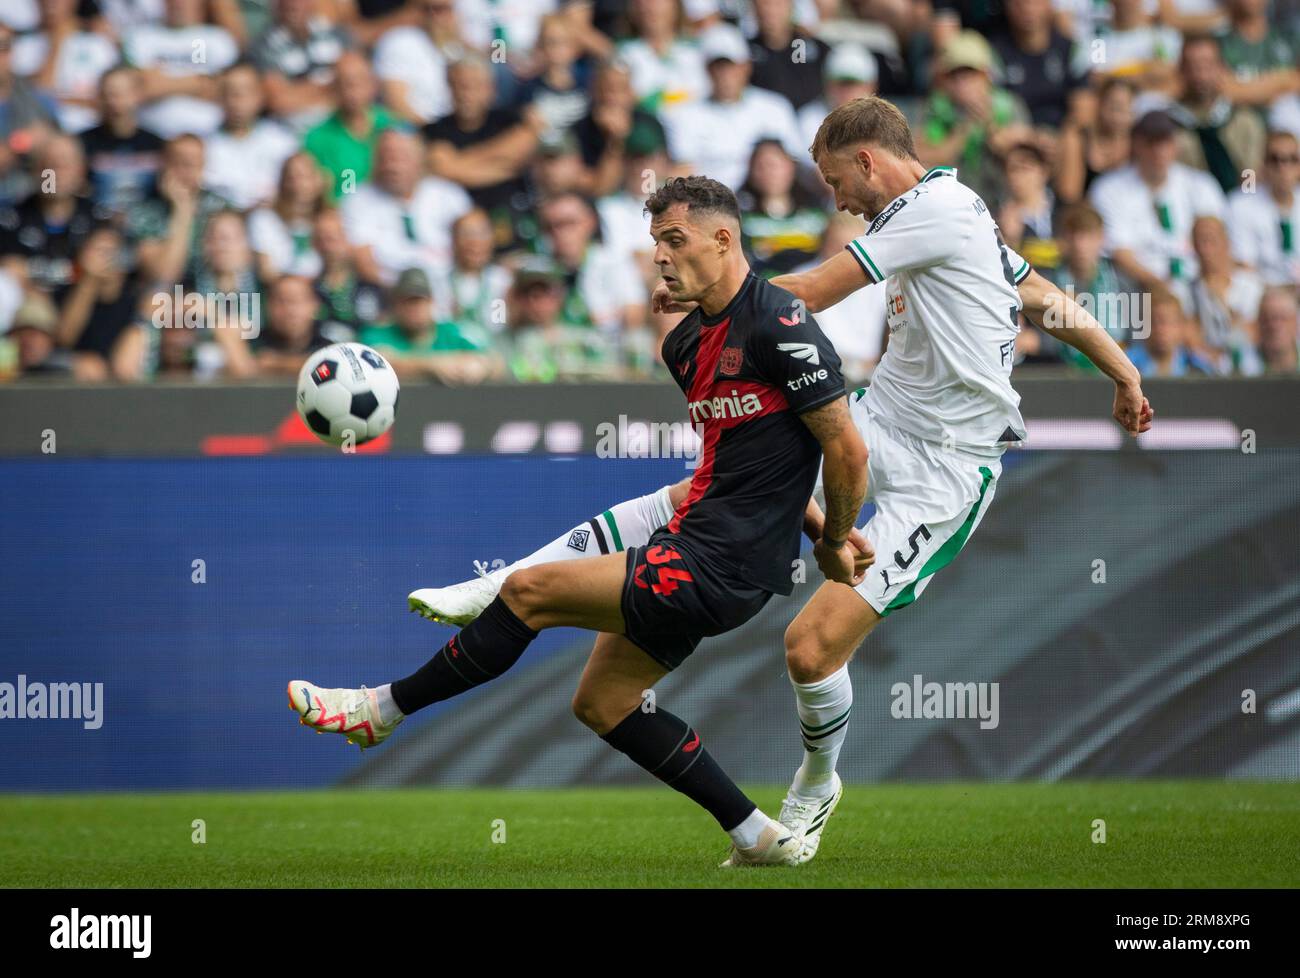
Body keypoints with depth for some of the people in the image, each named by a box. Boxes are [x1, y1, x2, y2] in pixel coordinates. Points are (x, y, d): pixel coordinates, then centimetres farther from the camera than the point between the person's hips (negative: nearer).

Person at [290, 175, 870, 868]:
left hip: (717, 569, -10)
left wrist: (834, 545, -1)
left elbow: (847, 450, -14)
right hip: (694, 542, 10)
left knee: (528, 592, -10)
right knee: (600, 704, 15)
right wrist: (822, 533, 17)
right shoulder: (686, 344, 14)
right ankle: (758, 838, 16)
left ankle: (379, 710, 7)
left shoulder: (778, 327, -16)